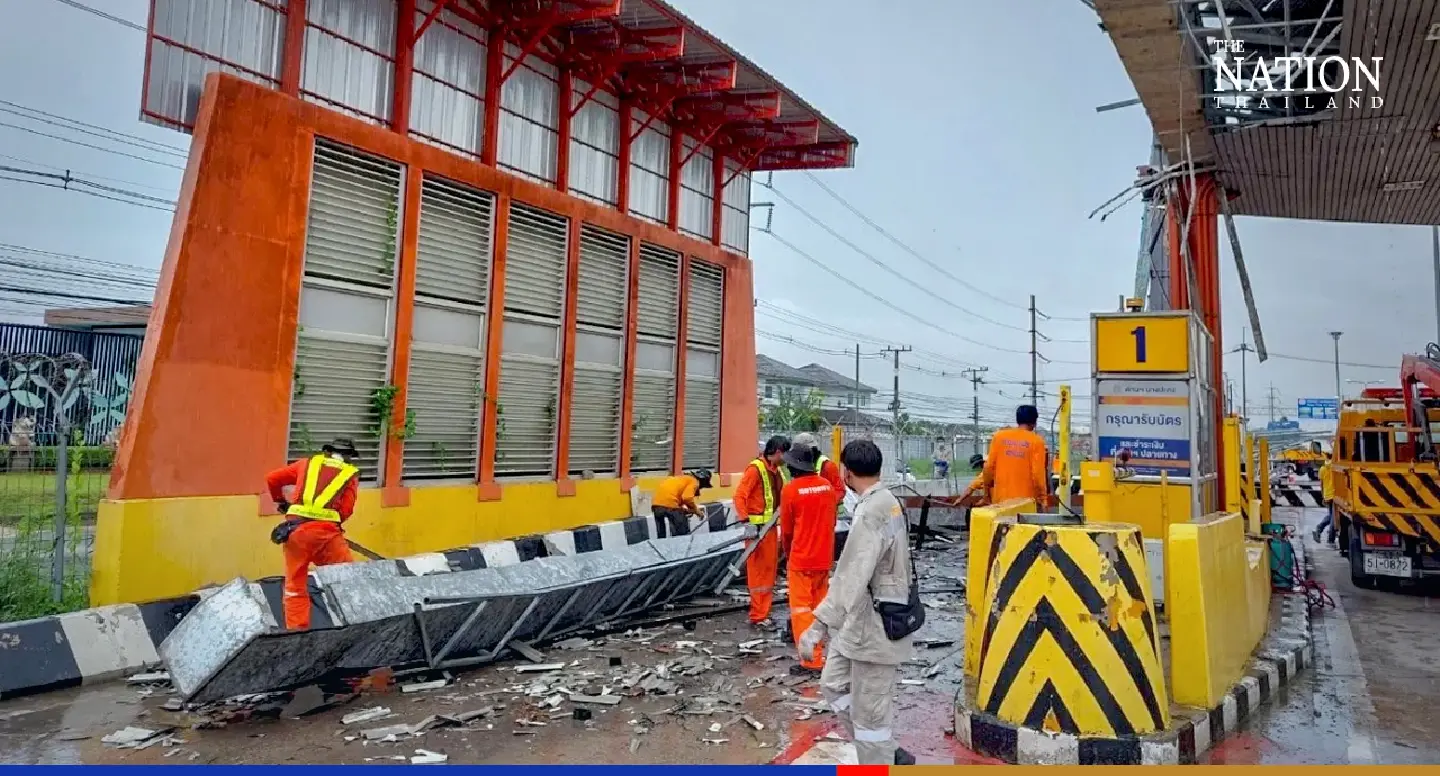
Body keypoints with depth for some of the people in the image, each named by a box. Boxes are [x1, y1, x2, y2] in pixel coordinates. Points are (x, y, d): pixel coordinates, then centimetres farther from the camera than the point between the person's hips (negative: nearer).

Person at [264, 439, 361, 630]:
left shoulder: (309, 463, 22)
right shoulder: (350, 474, 15)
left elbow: (272, 479, 21)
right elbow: (346, 510, 3)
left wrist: (281, 502, 36)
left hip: (296, 529, 3)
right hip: (326, 530, -3)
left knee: (295, 587, 15)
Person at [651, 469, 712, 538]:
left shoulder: (681, 478, 30)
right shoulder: (694, 481, 6)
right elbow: (687, 497, -11)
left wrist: (682, 509, 15)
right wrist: (696, 510, 3)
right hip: (670, 504, -8)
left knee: (661, 536, 16)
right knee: (683, 535, 1)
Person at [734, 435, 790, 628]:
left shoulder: (778, 471, 12)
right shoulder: (756, 468, -13)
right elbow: (739, 495, -18)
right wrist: (747, 522, -23)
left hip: (771, 527, 9)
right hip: (757, 528, -9)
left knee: (769, 570, 14)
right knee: (758, 571, -3)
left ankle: (763, 612, 25)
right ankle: (758, 616, 4)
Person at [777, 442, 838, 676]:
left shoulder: (790, 490, -13)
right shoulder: (827, 486, 0)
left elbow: (787, 529, -3)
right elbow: (831, 522, 9)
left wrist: (787, 554, 15)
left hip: (801, 560, -5)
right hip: (824, 558, 5)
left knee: (802, 610, 3)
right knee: (819, 608, 17)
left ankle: (811, 662, 2)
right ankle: (817, 654, 26)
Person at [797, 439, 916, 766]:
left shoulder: (870, 513, -24)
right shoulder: (889, 502, 7)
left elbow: (851, 577, -31)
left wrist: (819, 625, -32)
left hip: (873, 626, -10)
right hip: (863, 622, 10)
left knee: (870, 710, 3)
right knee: (834, 683, 21)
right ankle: (885, 754, 31)